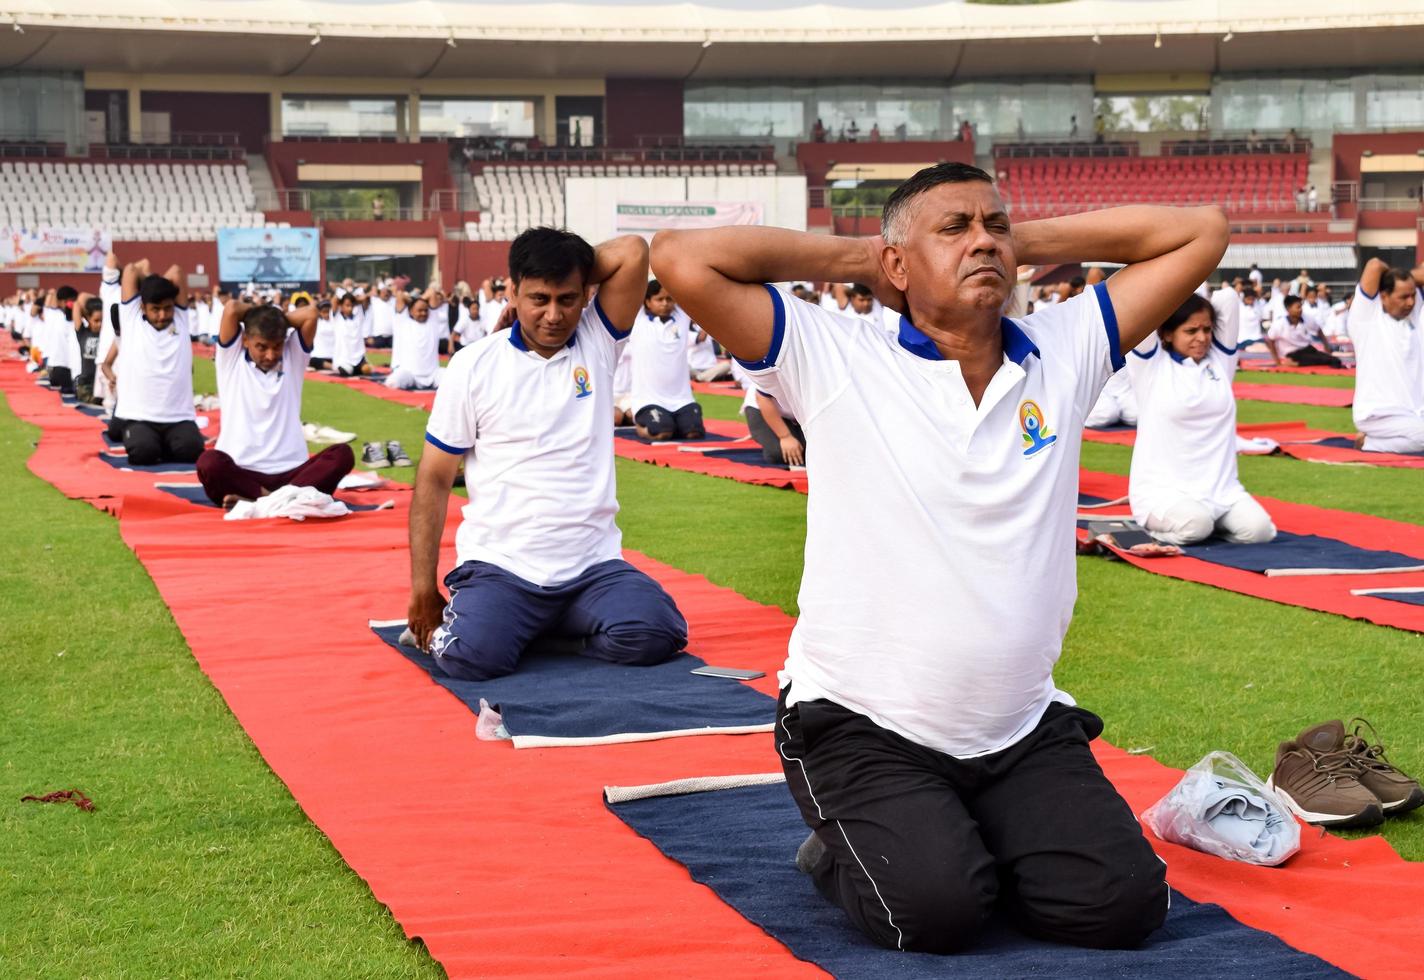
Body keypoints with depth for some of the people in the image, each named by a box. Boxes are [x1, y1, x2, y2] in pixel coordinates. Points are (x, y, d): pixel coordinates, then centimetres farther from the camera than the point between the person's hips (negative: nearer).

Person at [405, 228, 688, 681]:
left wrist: (569, 277, 4)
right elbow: (434, 480, 3)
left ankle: (561, 623, 8)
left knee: (653, 636, -24)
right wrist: (423, 589, -2)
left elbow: (634, 252, -8)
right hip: (498, 565, -2)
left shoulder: (597, 343, 6)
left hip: (593, 563, 3)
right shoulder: (474, 365, 1)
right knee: (473, 655, -30)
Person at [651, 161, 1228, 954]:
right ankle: (843, 852, 10)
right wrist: (850, 257, -4)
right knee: (937, 912, -25)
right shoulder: (839, 365, -6)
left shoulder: (1064, 352, 5)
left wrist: (1027, 243, 4)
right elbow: (682, 258, -14)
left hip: (1025, 730, 4)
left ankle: (966, 847, 16)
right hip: (864, 730, -4)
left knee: (1120, 903, -13)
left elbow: (1201, 231, 7)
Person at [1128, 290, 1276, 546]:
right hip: (1163, 489, -4)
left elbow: (1228, 298, 5)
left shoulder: (1220, 361, 10)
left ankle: (1208, 518, 9)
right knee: (1194, 526, -33)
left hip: (1220, 486, 4)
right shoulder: (1150, 365, -2)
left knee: (1257, 529, -20)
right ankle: (1158, 523, 0)